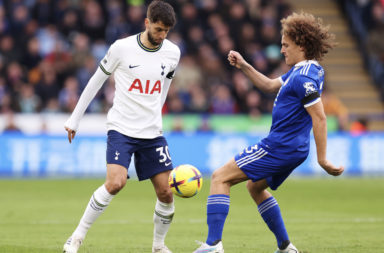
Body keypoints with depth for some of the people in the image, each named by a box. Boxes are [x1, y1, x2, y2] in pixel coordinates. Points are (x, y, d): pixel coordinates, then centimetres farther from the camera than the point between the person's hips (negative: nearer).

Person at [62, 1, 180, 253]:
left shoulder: (172, 53, 3)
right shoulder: (122, 48, -8)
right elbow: (96, 81, 3)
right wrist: (74, 119, 7)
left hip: (153, 133, 4)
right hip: (121, 128, -4)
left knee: (166, 192, -2)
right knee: (115, 183, -23)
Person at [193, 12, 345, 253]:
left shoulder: (304, 77, -20)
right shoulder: (300, 71, 12)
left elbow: (320, 118, -24)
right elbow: (270, 85, 25)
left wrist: (322, 159, -24)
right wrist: (245, 67, 12)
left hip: (279, 147, -10)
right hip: (293, 150, 10)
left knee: (220, 177, -8)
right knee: (255, 187, 31)